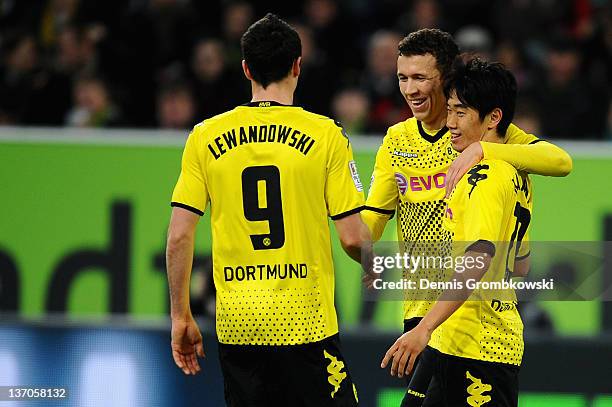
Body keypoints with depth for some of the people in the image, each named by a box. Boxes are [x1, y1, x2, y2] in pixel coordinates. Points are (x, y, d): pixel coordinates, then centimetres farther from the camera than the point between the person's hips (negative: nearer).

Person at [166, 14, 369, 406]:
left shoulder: (206, 138, 3)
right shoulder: (325, 134, -3)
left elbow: (179, 236, 1)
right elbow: (353, 238, -4)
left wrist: (181, 317, 10)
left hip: (236, 326, 3)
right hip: (306, 324, -3)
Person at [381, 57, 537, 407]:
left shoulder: (486, 176, -14)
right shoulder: (517, 176, 17)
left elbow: (479, 258, -26)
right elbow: (520, 264, 26)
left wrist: (425, 328, -30)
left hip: (476, 348, -10)